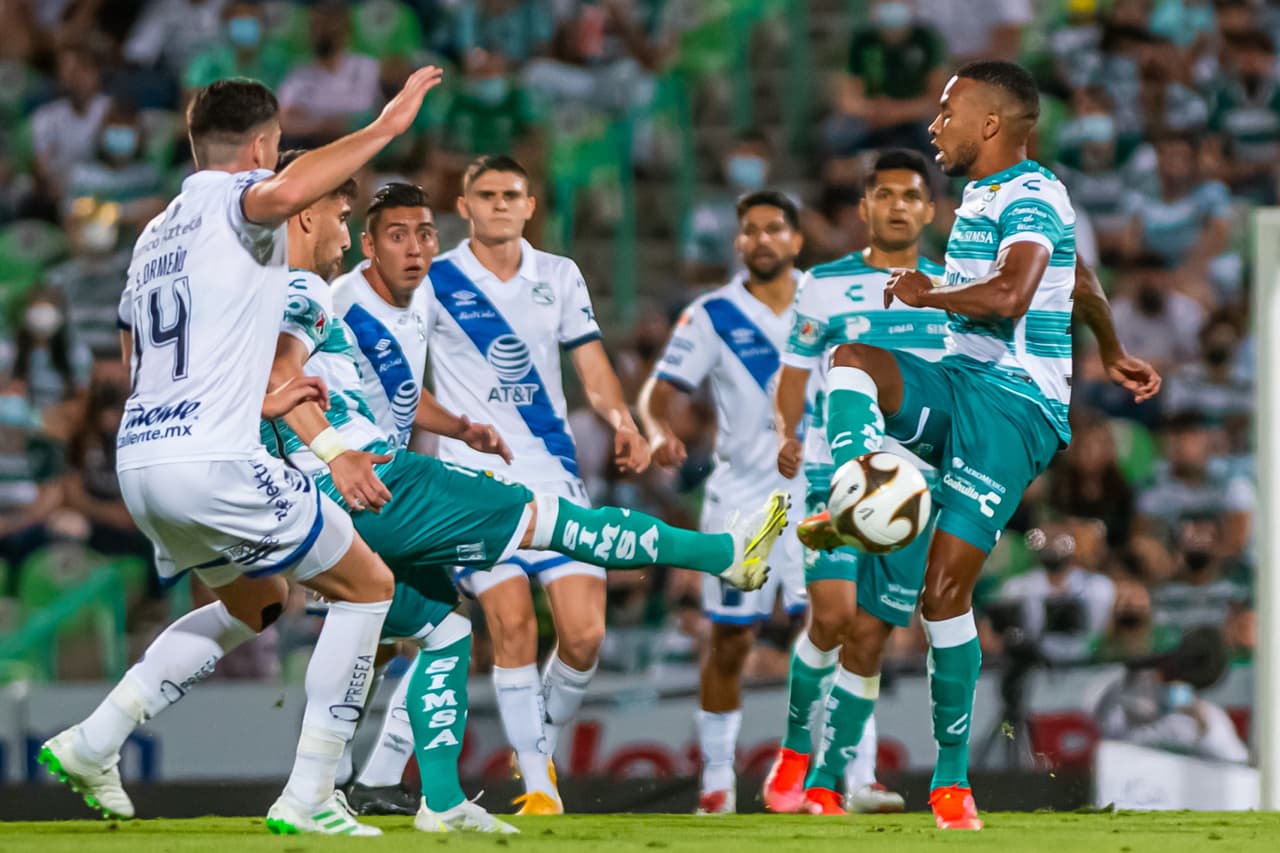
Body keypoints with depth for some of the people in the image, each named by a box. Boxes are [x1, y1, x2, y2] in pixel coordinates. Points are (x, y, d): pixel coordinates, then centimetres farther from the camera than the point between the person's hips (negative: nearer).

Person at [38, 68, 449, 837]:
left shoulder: (157, 233, 22)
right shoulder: (234, 199, -3)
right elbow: (284, 194, -30)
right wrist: (383, 128, -21)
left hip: (140, 460, 9)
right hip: (212, 462, -9)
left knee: (257, 601, 30)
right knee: (366, 584, 7)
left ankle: (93, 744, 19)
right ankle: (308, 799, 1)